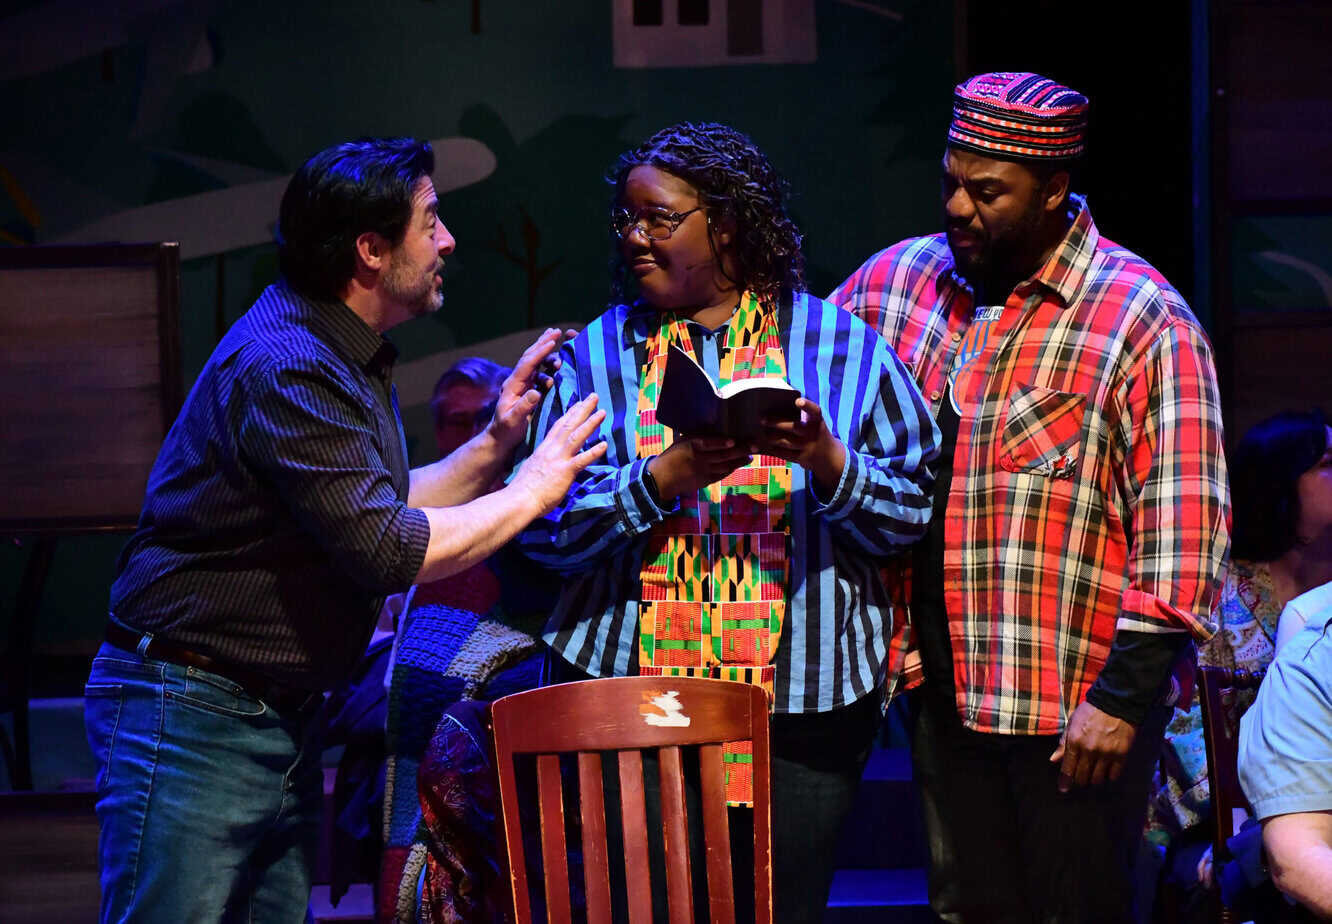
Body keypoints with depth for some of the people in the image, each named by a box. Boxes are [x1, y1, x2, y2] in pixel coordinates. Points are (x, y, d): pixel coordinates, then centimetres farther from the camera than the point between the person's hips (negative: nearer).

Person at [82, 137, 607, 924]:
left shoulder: (350, 358, 15)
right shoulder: (285, 370, -19)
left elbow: (374, 511, 21)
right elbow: (388, 551, -23)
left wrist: (494, 446, 11)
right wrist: (534, 488, -12)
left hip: (283, 714, 10)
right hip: (195, 717, -10)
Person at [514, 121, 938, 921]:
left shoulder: (841, 345, 6)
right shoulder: (597, 355, 7)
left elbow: (912, 514, 2)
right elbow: (544, 525, -2)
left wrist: (830, 466, -16)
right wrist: (661, 479, -16)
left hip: (805, 700, 0)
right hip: (632, 701, 0)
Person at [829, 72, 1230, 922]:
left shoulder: (1142, 320, -10)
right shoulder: (898, 281, 6)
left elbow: (1182, 526, -13)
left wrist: (1124, 696, -15)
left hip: (1080, 704, -5)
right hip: (945, 691, 5)